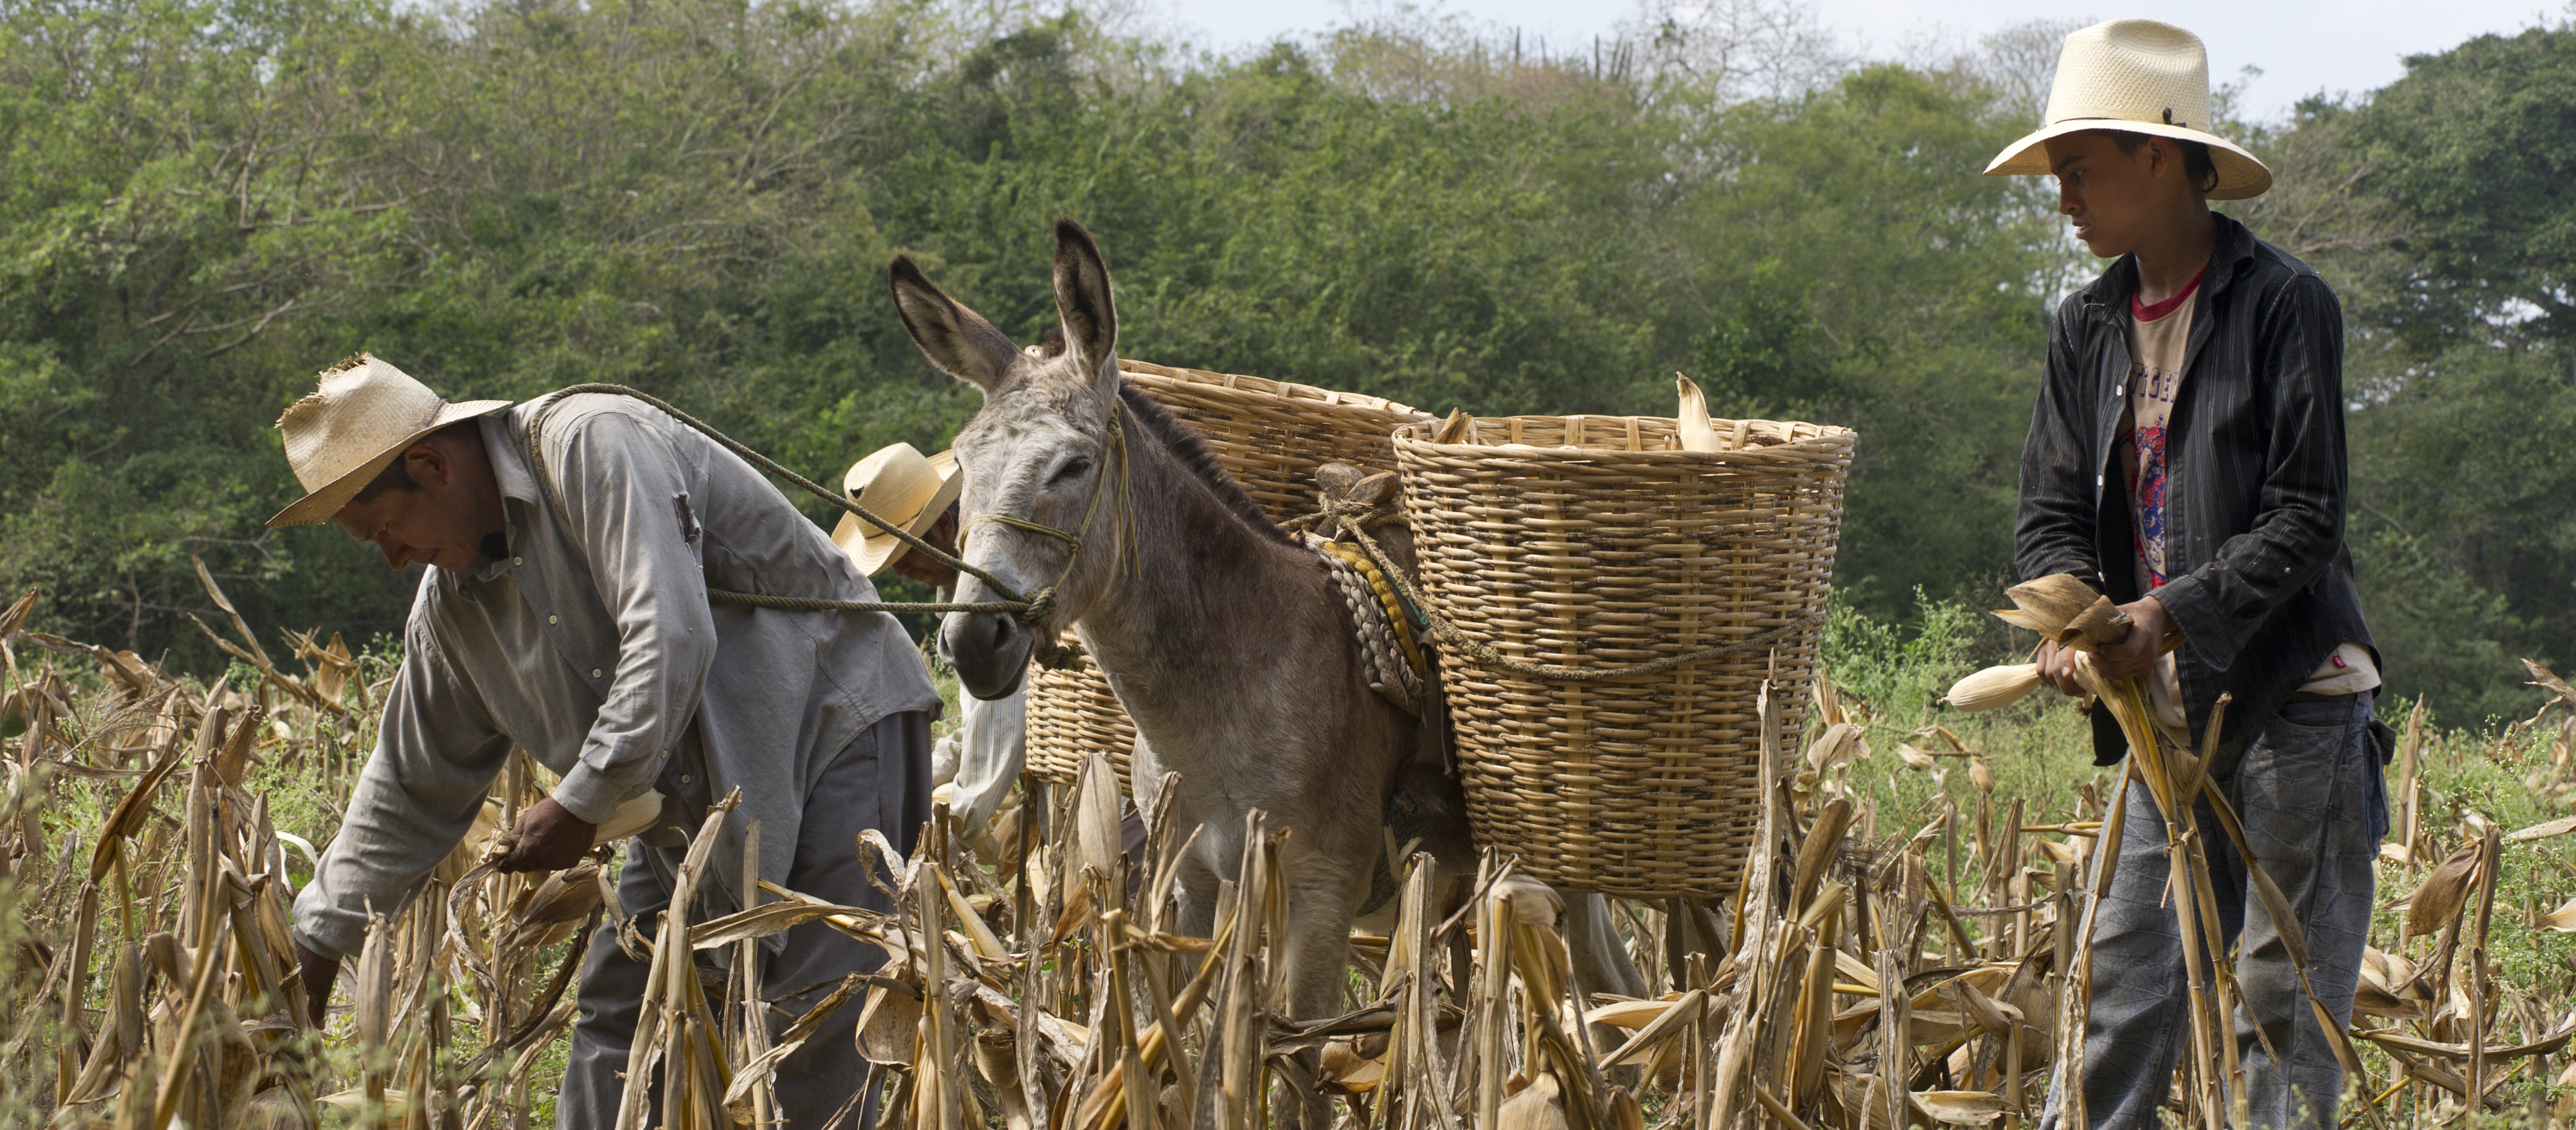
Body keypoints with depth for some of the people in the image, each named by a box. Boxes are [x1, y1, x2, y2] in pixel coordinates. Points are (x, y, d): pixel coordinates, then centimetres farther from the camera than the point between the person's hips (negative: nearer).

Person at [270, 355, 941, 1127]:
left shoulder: (590, 447, -20)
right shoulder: (452, 601, 6)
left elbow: (671, 638, -29)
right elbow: (413, 788, 16)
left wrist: (581, 805, -22)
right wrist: (320, 939, 15)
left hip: (834, 724, -8)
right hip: (700, 799, 8)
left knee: (813, 1032, -15)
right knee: (618, 1013, 2)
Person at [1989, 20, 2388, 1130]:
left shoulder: (2284, 303, -9)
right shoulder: (2089, 326, 11)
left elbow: (2305, 518, -13)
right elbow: (2051, 509, 9)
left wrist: (2173, 616, -23)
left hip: (2289, 702, -6)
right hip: (2164, 709, 6)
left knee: (2285, 998, -1)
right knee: (2123, 977, 4)